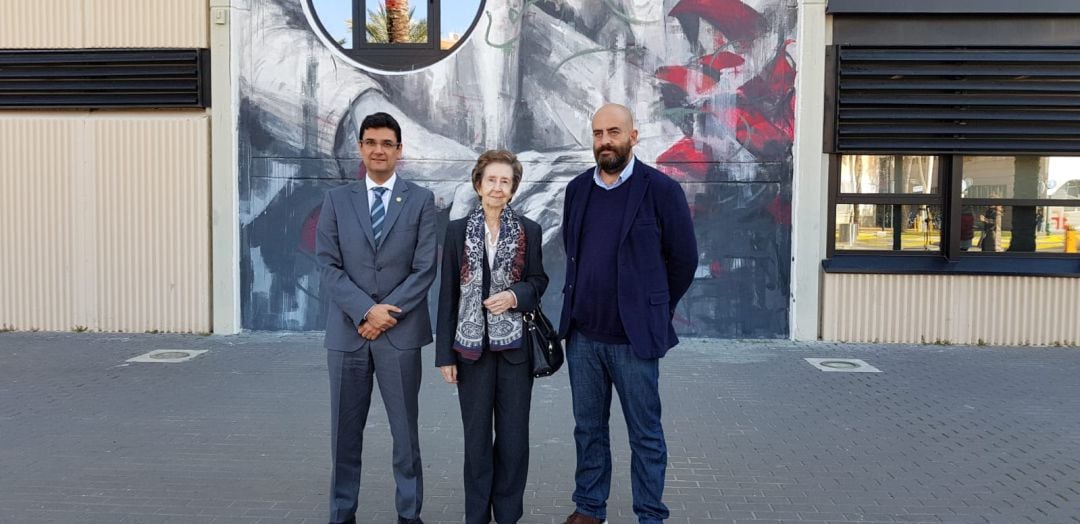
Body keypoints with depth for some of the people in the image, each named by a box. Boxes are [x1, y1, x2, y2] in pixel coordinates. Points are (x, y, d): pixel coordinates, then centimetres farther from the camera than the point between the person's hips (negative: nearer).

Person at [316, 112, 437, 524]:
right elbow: (329, 267, -1)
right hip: (347, 331, 1)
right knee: (345, 431, 9)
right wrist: (366, 310, -13)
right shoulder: (337, 200, 7)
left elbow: (425, 269, -3)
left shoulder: (421, 200, 3)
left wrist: (387, 313, -12)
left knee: (405, 430, 7)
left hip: (400, 332, -1)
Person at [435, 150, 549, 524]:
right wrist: (445, 353, -2)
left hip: (515, 344, 0)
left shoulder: (529, 231, 3)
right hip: (472, 345, 0)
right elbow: (447, 293, 2)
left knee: (514, 434, 5)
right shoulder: (458, 230, 3)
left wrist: (515, 295, -15)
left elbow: (538, 281, 8)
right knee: (476, 435, 7)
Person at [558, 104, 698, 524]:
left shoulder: (661, 190, -7)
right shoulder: (577, 189, 8)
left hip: (633, 337, -4)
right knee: (589, 429, 15)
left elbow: (684, 258, -1)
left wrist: (655, 310, 6)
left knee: (645, 434, 5)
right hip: (582, 335, 5)